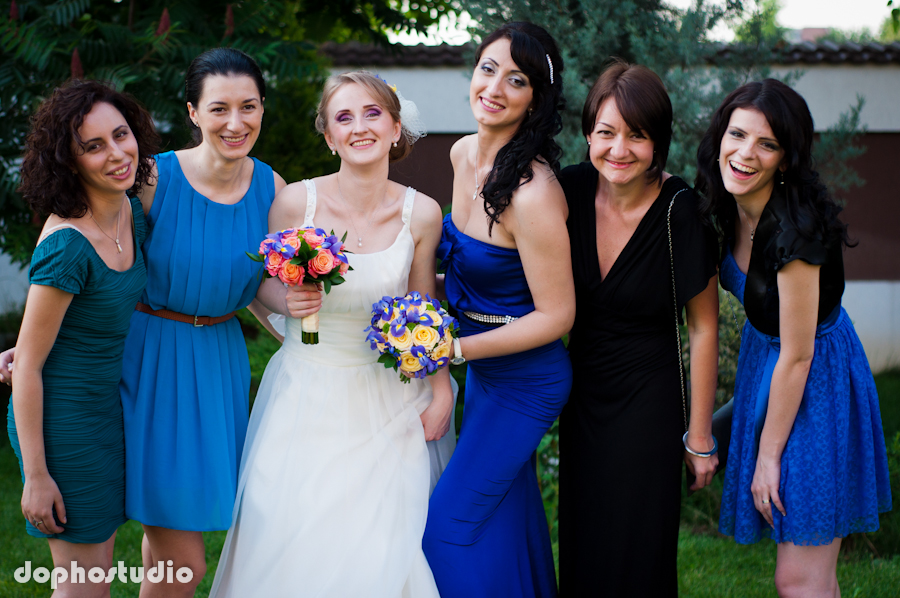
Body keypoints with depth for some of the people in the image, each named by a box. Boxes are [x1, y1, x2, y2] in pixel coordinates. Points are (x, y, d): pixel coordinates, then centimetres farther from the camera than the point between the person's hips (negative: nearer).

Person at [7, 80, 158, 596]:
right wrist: (36, 475, -16)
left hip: (109, 407, 8)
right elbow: (28, 365, -19)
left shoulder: (132, 213, -2)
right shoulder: (68, 244, -24)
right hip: (63, 417, -7)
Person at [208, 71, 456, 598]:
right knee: (296, 543, 0)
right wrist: (287, 301, -15)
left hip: (389, 397, 1)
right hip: (308, 392, 0)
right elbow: (264, 279, 6)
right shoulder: (295, 202, -10)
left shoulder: (421, 214, -6)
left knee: (384, 549, 0)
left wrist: (442, 389, -3)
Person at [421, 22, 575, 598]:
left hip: (527, 377, -8)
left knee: (451, 522, -2)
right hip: (483, 363, 8)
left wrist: (456, 349, -26)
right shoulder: (462, 155, -3)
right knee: (504, 506, 22)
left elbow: (556, 316, -23)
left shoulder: (534, 193, -29)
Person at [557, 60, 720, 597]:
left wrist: (700, 432, -7)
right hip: (582, 398, 5)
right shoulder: (572, 190, -8)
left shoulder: (681, 212, -20)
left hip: (650, 403, -4)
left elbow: (704, 329, -11)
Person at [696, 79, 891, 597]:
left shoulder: (793, 229, -29)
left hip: (816, 383, -8)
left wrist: (768, 454, -13)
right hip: (765, 360, 8)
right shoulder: (734, 206, -5)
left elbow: (796, 356, -21)